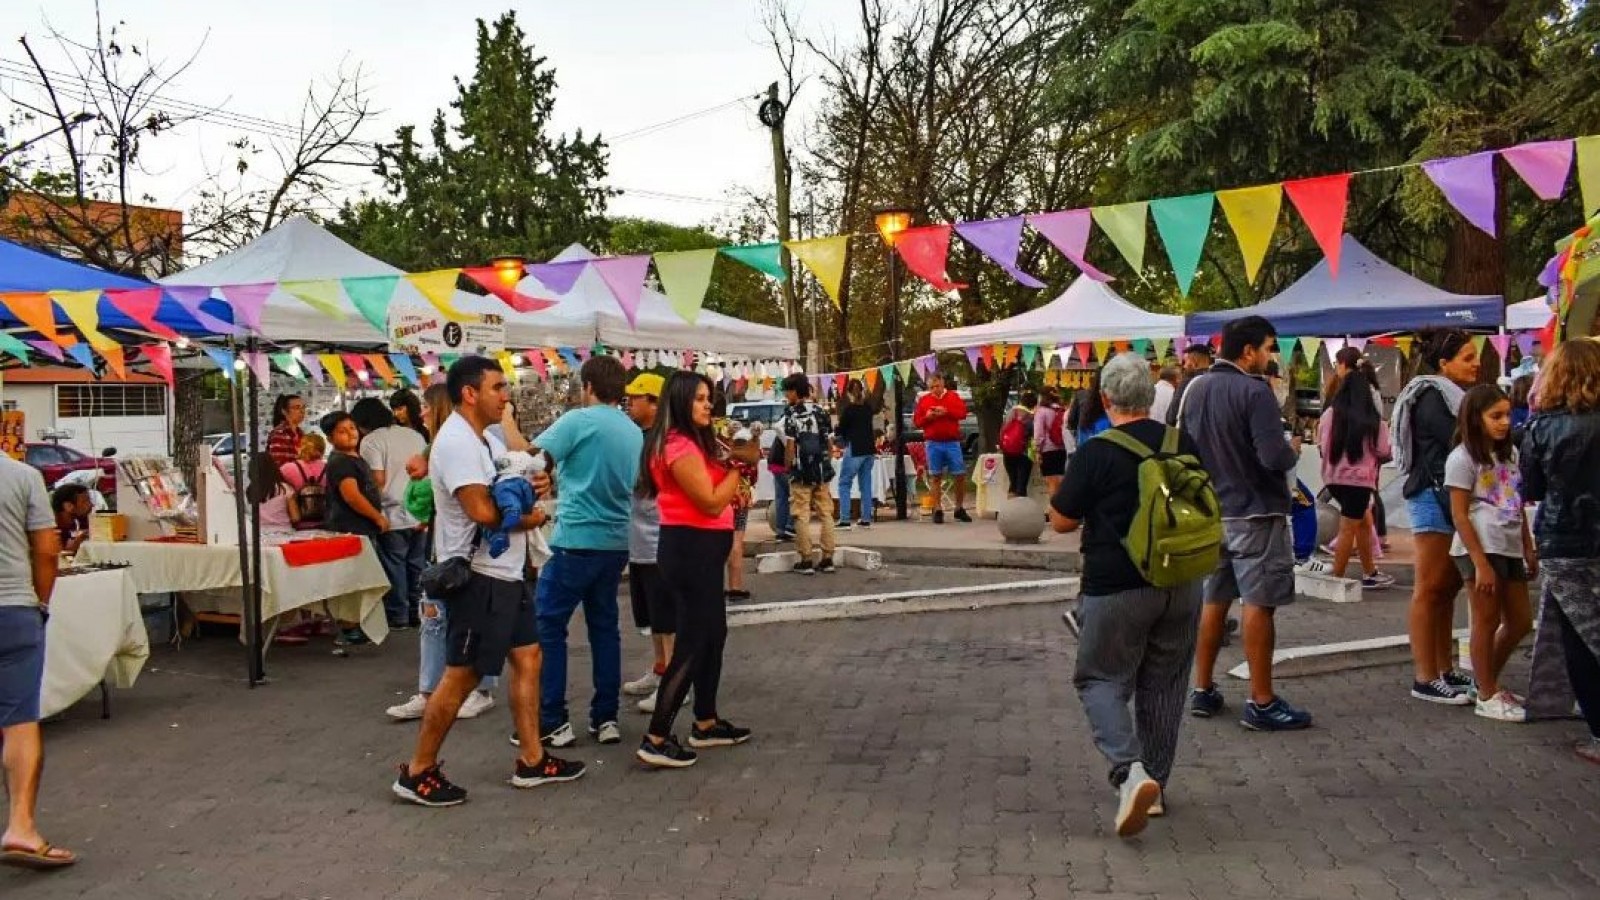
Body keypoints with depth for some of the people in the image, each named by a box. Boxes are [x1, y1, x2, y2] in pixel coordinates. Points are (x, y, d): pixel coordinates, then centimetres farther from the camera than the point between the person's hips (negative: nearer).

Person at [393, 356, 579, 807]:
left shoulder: (488, 439, 13)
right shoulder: (457, 442, -18)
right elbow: (483, 511, -27)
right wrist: (528, 516, -9)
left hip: (505, 573, 10)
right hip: (477, 576, -10)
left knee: (527, 658, 12)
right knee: (462, 675, -2)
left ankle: (531, 760, 21)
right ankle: (418, 772, 10)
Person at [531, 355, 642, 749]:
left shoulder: (579, 420, -10)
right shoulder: (634, 432, 11)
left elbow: (530, 456, -13)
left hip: (577, 541, -7)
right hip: (616, 543, 7)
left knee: (547, 628, 3)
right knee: (604, 627, 14)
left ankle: (552, 723, 4)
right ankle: (606, 718, 16)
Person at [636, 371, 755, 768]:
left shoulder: (693, 442, 15)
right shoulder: (679, 446, -18)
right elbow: (711, 502, -21)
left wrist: (733, 492, 0)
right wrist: (741, 463, -12)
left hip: (700, 547, 11)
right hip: (690, 548, -11)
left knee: (714, 634, 17)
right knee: (692, 642, -7)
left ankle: (706, 724, 27)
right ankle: (655, 739, -3)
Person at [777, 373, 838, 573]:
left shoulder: (791, 414, -7)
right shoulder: (820, 412, 7)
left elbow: (790, 447, -11)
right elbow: (829, 444, 6)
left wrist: (788, 468, 2)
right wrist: (827, 465, 16)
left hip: (801, 472, -5)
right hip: (822, 471, 5)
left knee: (802, 516, 0)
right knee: (826, 514, 7)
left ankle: (806, 560, 0)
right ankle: (827, 558, 8)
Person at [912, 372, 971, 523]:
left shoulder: (954, 396, 8)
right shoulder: (923, 400, 8)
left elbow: (963, 412, -4)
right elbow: (916, 421, 7)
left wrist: (946, 411, -18)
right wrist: (927, 417, -12)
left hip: (952, 442, 0)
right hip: (933, 443, 0)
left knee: (961, 475, 0)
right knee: (935, 476, 2)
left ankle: (960, 509, 13)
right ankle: (938, 511, 6)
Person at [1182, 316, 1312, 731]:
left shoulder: (1195, 387, 6)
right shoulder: (1255, 390, -16)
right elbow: (1274, 457, -23)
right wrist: (1293, 450, -3)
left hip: (1212, 512, 7)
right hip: (1256, 513, -7)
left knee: (1214, 600, 15)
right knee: (1258, 604, -2)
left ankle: (1203, 690, 21)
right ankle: (1261, 703, 3)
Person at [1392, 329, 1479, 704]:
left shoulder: (1454, 394, 18)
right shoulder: (1430, 396, -11)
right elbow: (1459, 442, -20)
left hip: (1453, 499, 9)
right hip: (1434, 497, -9)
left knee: (1448, 587, 12)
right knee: (1430, 588, -6)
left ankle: (1445, 671, 18)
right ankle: (1425, 678, -3)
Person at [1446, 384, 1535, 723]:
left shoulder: (1510, 453, 13)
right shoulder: (1462, 458, -10)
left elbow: (1519, 506, 19)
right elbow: (1459, 515, -13)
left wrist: (1529, 549, 13)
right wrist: (1480, 563, -17)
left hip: (1510, 548, 8)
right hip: (1482, 548, -8)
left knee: (1520, 622, 12)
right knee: (1487, 621, 0)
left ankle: (1489, 681, 29)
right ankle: (1487, 697, 11)